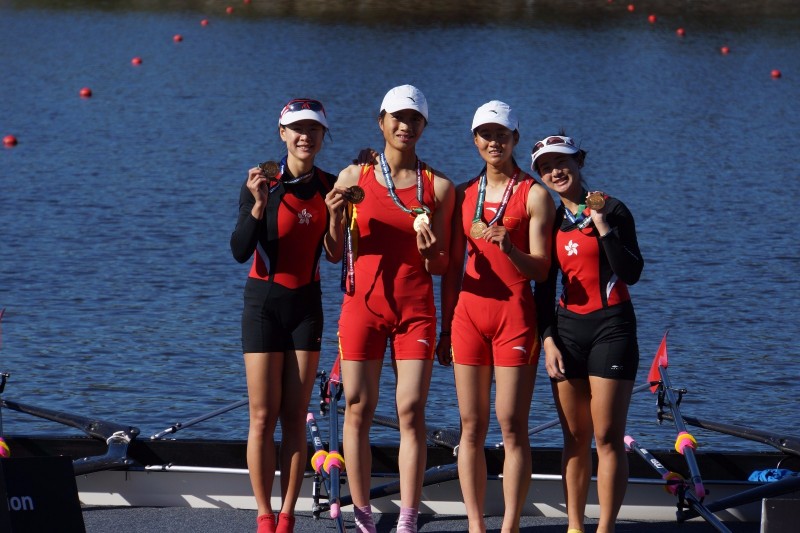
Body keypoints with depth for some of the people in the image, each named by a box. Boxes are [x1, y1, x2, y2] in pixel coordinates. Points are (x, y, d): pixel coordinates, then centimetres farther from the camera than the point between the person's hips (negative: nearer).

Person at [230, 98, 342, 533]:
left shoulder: (329, 187, 3)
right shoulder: (263, 183, -9)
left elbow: (335, 255, 7)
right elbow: (240, 251, -16)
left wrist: (335, 219, -10)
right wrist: (258, 206, -29)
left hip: (306, 305, 3)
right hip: (264, 302, -3)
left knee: (295, 417, 3)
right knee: (263, 417, -3)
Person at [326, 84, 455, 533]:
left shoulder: (438, 187, 5)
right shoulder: (354, 177, 6)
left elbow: (440, 268, 6)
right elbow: (337, 254, 8)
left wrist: (429, 248, -16)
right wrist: (338, 218, -11)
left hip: (415, 308, 0)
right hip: (363, 304, 1)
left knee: (412, 412, -6)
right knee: (358, 409, -1)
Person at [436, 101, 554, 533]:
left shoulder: (533, 194, 1)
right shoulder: (464, 194, 12)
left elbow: (540, 269, -5)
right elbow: (453, 265, 15)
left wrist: (509, 248, -25)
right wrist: (446, 327, 12)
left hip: (515, 313, -4)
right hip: (469, 311, 4)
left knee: (512, 426, -7)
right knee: (472, 427, 2)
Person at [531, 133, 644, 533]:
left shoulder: (612, 210, -2)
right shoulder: (550, 220, 11)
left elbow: (631, 273, -12)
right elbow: (544, 287, 13)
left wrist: (602, 225, -16)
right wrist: (548, 339, 3)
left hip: (611, 327, -4)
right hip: (566, 328, 4)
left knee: (607, 437, -7)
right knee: (575, 438, 6)